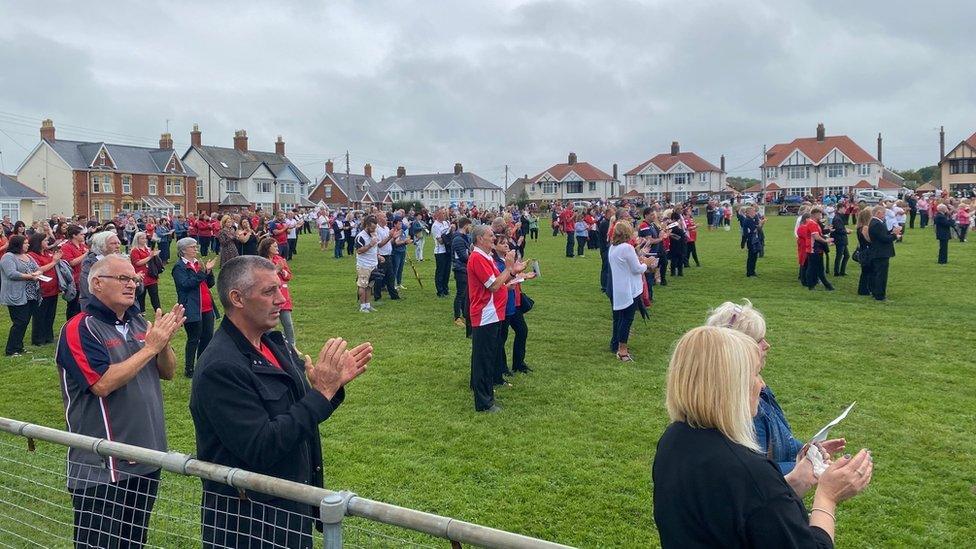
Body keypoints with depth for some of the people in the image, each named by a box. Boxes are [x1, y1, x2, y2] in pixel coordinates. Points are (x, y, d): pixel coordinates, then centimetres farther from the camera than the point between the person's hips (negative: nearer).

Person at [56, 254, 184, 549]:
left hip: (147, 456, 7)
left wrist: (164, 342, -13)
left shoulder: (138, 322, 8)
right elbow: (102, 384, -26)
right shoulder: (80, 328, -13)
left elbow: (168, 372, 7)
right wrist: (150, 347, -22)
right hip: (103, 466, -7)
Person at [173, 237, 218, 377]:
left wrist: (209, 271, -5)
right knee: (194, 339, -2)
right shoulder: (179, 267, -6)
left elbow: (210, 284, 13)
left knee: (208, 337, 9)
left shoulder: (198, 263, 15)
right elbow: (185, 284, -20)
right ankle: (189, 369, 8)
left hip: (207, 308, 7)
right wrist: (202, 272, -22)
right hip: (192, 309, -7)